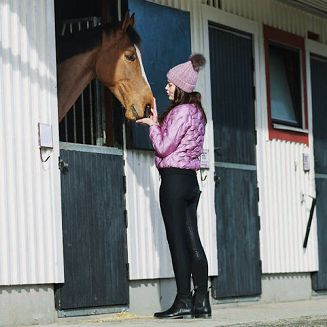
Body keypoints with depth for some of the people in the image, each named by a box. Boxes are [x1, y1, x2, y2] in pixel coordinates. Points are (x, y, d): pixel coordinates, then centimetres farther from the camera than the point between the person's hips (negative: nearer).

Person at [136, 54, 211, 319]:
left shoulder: (181, 111, -12)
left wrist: (153, 125, 1)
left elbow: (164, 147, -13)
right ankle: (202, 302, 5)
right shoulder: (195, 111, 16)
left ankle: (184, 302, -5)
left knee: (178, 241, -6)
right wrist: (158, 123, 12)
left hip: (174, 178, -9)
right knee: (192, 240, 6)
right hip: (190, 179, 9)